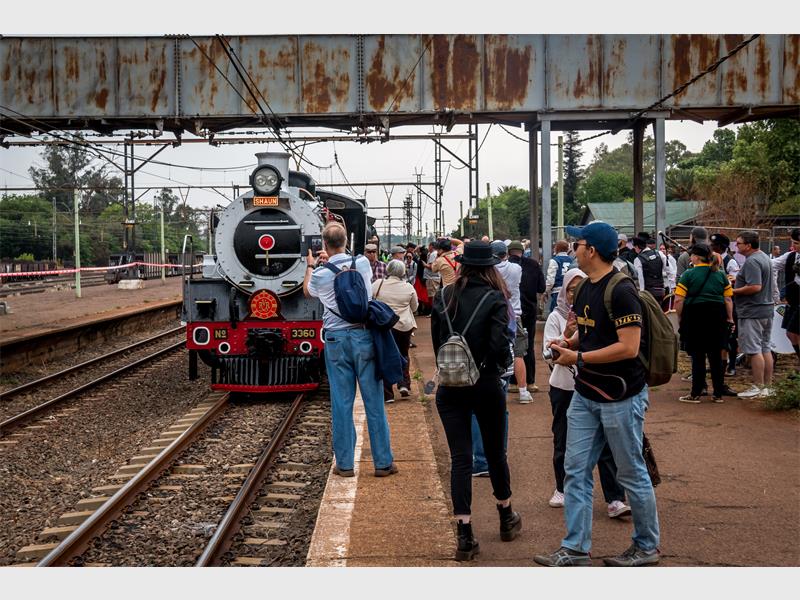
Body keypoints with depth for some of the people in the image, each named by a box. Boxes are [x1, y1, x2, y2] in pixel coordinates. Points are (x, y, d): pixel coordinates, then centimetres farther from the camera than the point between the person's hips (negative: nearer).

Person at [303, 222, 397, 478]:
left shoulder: (320, 275, -3)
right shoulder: (363, 263, -1)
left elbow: (307, 291, 22)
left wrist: (310, 266, 37)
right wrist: (330, 261, 35)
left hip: (336, 341, 0)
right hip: (364, 336, 1)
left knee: (341, 402, 5)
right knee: (374, 399, 4)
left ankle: (345, 464, 10)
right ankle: (383, 462, 9)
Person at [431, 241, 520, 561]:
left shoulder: (444, 296, 1)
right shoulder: (494, 298, -9)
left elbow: (435, 340, 5)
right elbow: (499, 343, -18)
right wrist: (504, 363, 2)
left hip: (450, 386, 2)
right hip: (485, 384, -1)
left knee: (460, 457, 1)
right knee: (495, 452, 17)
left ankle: (465, 536, -4)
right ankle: (507, 519, 35)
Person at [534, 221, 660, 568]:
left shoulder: (621, 291, -19)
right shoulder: (586, 288, 9)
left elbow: (628, 347, -25)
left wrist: (578, 357, -20)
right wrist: (569, 344, 1)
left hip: (621, 397, -9)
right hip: (586, 395, 9)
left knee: (632, 474, 6)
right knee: (576, 471, 6)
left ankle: (647, 546, 23)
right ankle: (575, 549, 13)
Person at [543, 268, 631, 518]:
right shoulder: (556, 317, -1)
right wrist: (566, 335, -22)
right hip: (564, 387, 1)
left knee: (604, 443, -6)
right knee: (563, 441, 14)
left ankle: (615, 499, -5)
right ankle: (562, 489, 32)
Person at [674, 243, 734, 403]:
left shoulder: (688, 274, -6)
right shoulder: (720, 274, 6)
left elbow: (679, 300, -12)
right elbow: (728, 300, 3)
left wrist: (680, 318, 0)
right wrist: (730, 319, 12)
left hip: (695, 316, -3)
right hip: (717, 317, 3)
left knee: (698, 356, 3)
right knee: (716, 356, 10)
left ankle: (695, 394, 8)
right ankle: (718, 394, 15)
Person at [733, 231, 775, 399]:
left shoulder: (752, 262, -18)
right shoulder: (765, 257, 15)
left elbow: (755, 287, -27)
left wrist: (734, 291, -17)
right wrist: (738, 281, 16)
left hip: (752, 312, -10)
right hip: (767, 309, 10)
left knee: (754, 350, -5)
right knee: (766, 348, 12)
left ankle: (758, 388, -3)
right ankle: (767, 386, 17)